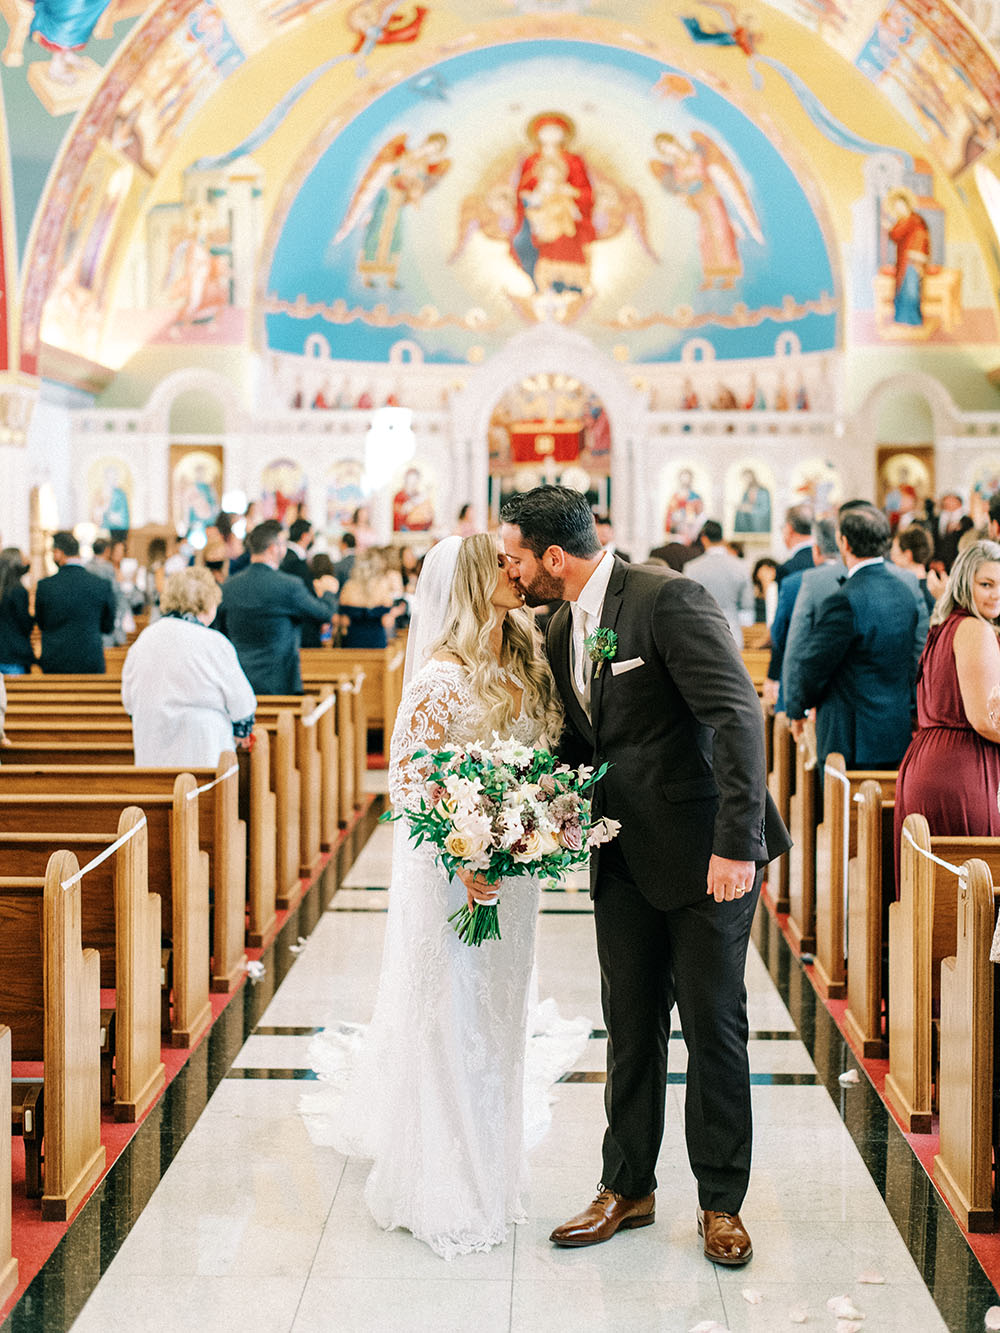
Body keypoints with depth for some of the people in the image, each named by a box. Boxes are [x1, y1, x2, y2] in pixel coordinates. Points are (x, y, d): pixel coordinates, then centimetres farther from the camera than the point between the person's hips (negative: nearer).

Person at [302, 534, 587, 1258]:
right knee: (452, 1021, 2)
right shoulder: (443, 675, -16)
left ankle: (491, 1170, 32)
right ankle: (448, 1192, 17)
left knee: (498, 1018, 17)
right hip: (453, 870, -7)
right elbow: (407, 776, -17)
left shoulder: (525, 661, 6)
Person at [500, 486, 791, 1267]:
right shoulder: (561, 631, 8)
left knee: (715, 1026, 3)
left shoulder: (669, 600, -17)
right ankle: (628, 1189, 26)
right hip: (625, 857, 7)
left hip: (709, 852, -7)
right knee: (631, 1027, 12)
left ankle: (721, 1202, 18)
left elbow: (738, 717, -23)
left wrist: (737, 844, -27)